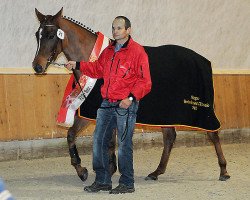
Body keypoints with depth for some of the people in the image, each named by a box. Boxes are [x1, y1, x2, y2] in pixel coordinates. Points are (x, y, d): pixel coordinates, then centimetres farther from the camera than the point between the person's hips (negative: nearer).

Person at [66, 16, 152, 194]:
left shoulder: (137, 51, -8)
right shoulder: (108, 51, 13)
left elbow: (145, 82, -11)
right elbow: (97, 69, 25)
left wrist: (131, 97, -22)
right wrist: (78, 65, 14)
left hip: (126, 105, -7)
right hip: (107, 104, 7)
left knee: (124, 145, -1)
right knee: (99, 141, 9)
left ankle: (127, 184, 11)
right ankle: (102, 181, 21)